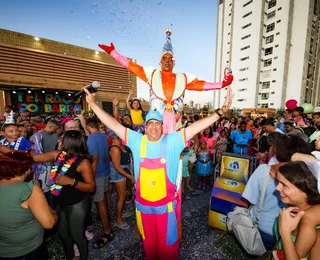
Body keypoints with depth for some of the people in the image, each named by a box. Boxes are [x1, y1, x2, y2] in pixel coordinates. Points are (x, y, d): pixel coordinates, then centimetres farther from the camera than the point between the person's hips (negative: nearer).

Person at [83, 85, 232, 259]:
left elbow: (197, 126, -17)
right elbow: (113, 124, -8)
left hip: (166, 204, -1)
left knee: (168, 243, 22)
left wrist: (220, 112, -22)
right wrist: (93, 104, -8)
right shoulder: (137, 141, -9)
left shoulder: (173, 141, -12)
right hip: (143, 204, 2)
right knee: (148, 242, 27)